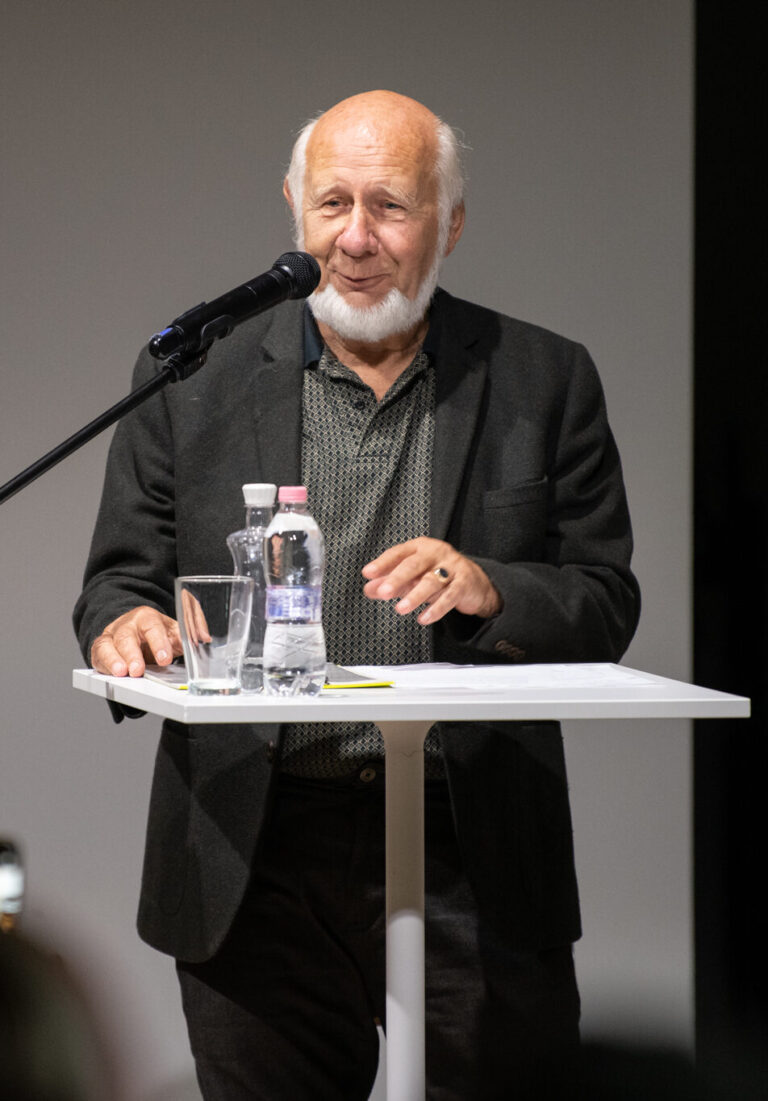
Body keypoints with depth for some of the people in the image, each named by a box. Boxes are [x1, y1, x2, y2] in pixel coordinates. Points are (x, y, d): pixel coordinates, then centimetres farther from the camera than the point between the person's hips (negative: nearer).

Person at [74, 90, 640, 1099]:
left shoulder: (545, 382, 6)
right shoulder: (193, 379, 7)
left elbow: (606, 604, 5)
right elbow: (123, 572, 8)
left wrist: (491, 589, -16)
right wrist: (126, 622, -16)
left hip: (473, 865, 0)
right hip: (256, 862, 0)